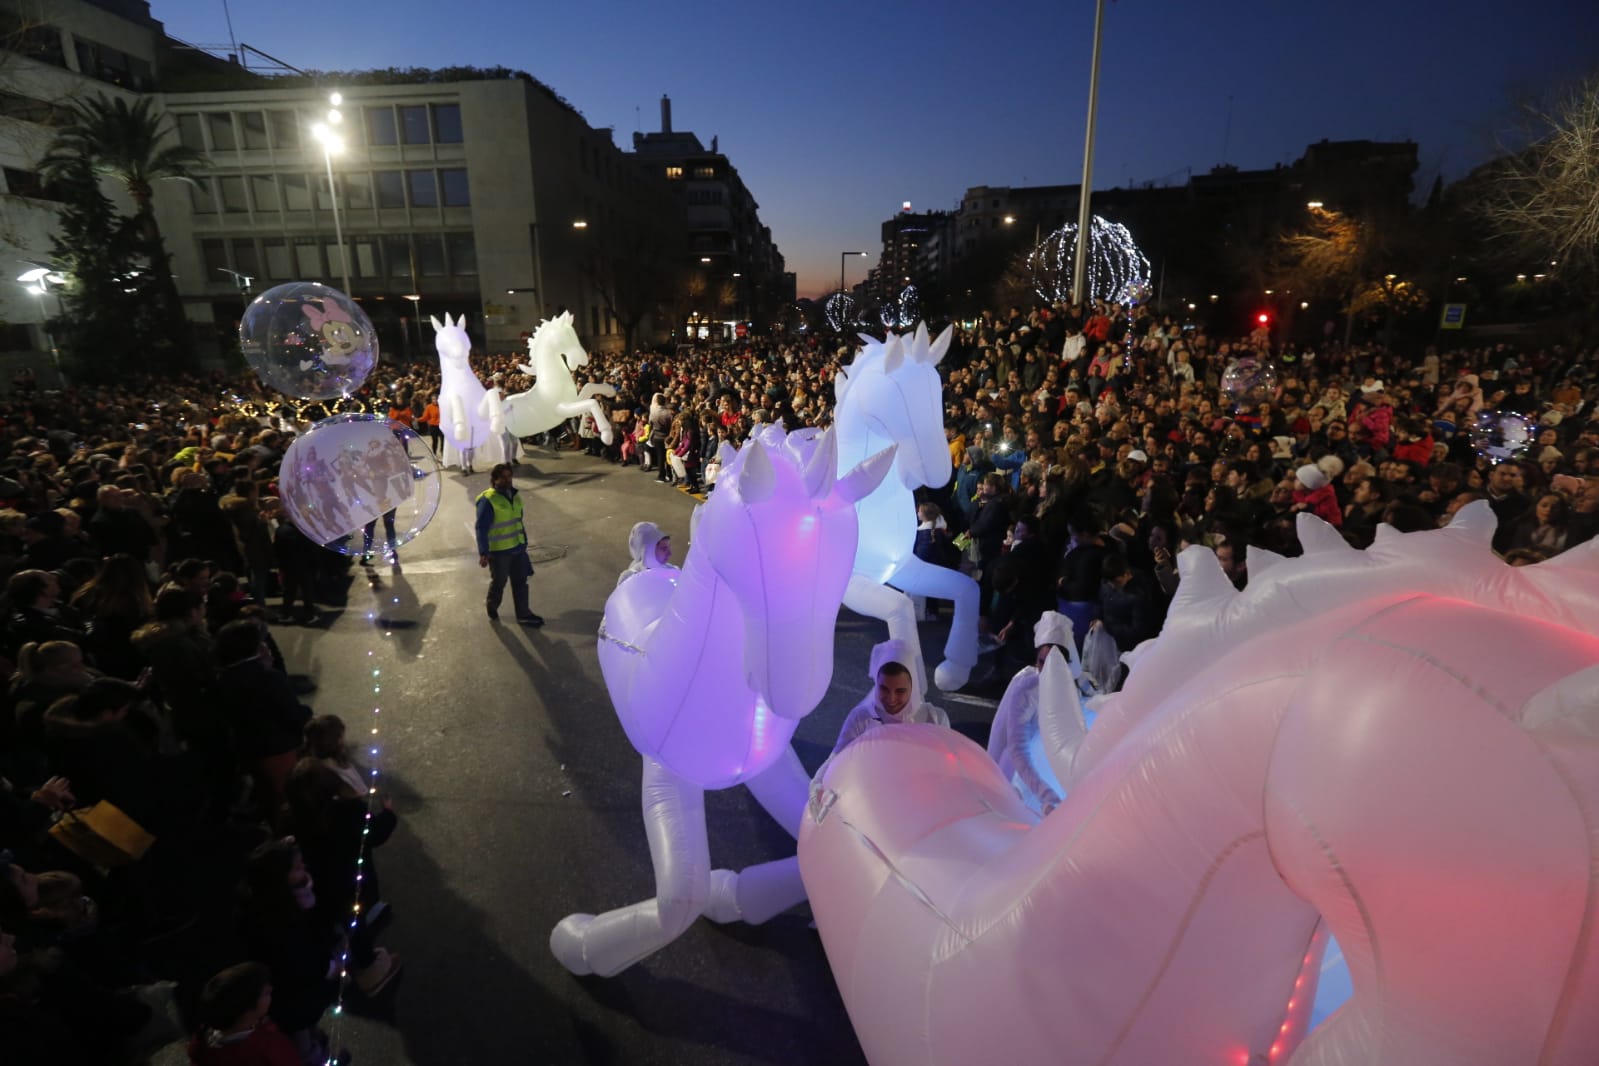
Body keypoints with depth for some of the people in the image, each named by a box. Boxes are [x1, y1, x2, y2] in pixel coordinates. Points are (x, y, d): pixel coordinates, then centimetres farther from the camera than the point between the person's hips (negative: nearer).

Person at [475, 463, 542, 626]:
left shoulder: (514, 494, 4)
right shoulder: (488, 500, -19)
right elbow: (481, 528, -18)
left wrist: (524, 541, 17)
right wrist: (483, 552, -19)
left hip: (517, 547, 6)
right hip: (498, 551, -6)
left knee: (520, 581, 11)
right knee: (498, 583, 12)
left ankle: (523, 614, 22)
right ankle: (492, 609, 37)